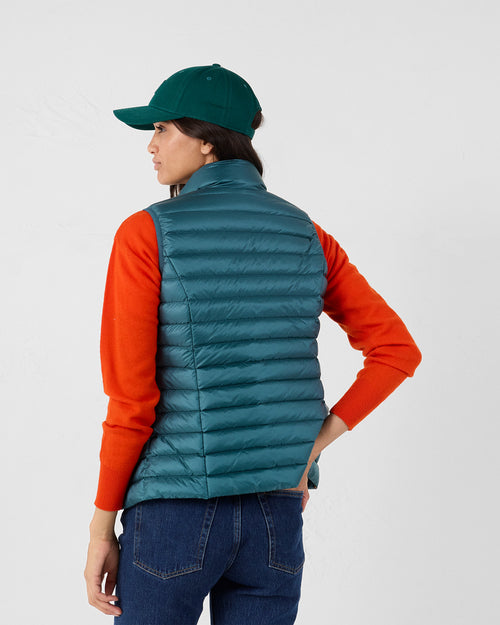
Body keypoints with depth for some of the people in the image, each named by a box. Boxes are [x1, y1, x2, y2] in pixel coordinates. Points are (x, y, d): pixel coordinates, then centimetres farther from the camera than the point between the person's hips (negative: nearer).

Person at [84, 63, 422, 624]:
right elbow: (398, 348, 3)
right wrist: (312, 446, 3)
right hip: (276, 515, 4)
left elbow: (130, 400, -12)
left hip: (175, 512, -4)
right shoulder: (306, 236, 5)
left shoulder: (147, 234, -10)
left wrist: (101, 529, -2)